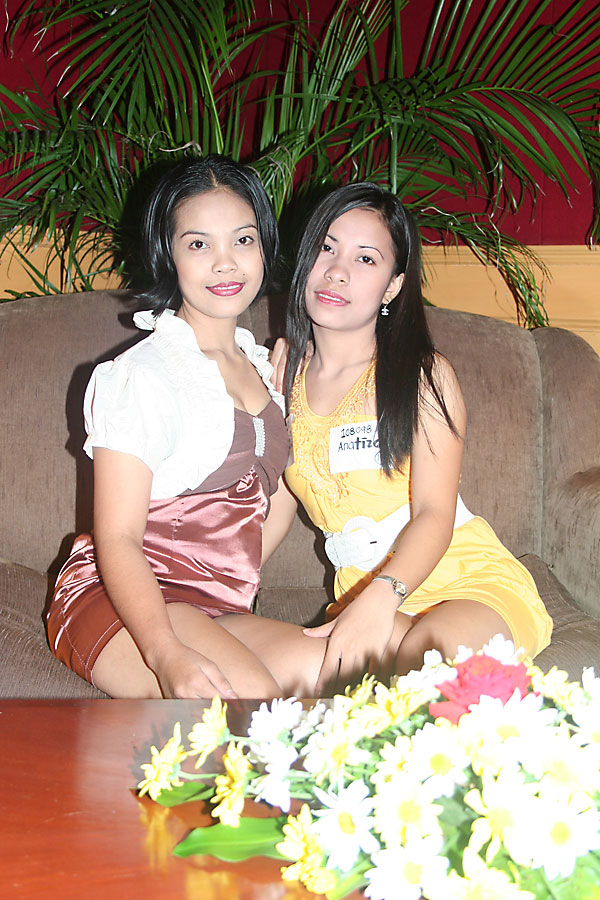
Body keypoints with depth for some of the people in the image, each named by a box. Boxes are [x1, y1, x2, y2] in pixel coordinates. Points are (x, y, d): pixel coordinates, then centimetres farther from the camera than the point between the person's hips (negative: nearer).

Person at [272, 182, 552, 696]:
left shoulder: (426, 374, -4)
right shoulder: (284, 365, 11)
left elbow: (435, 513, -15)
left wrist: (382, 596, -35)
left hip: (471, 578, -3)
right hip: (363, 591, 3)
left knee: (426, 652, -39)